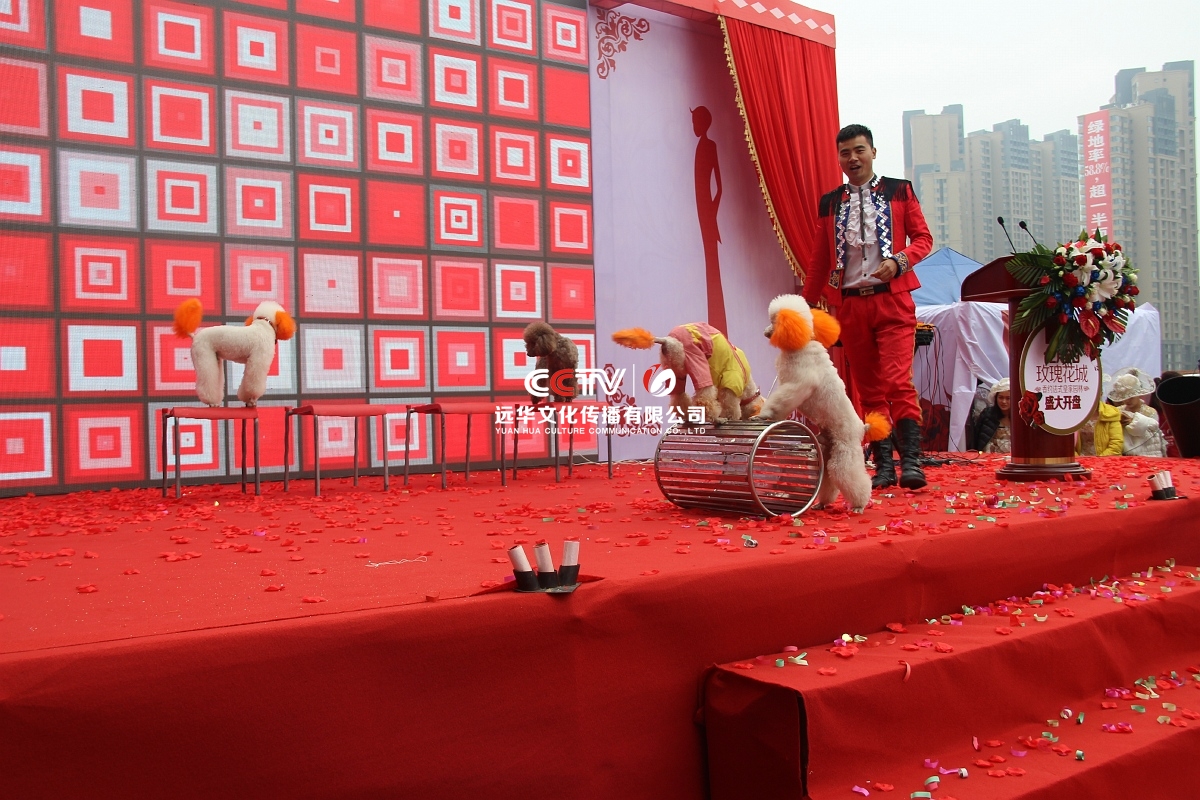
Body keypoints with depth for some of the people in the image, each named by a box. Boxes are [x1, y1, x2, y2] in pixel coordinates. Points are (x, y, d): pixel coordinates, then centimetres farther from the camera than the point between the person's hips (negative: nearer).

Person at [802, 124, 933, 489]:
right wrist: (807, 306, 12)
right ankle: (883, 466, 7)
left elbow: (923, 238, 7)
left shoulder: (900, 191, 9)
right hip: (850, 305, 3)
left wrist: (898, 261, -13)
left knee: (898, 381, -15)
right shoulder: (828, 203, 14)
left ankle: (911, 462, -13)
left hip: (892, 300, -3)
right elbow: (818, 259, 16)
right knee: (868, 389, 3)